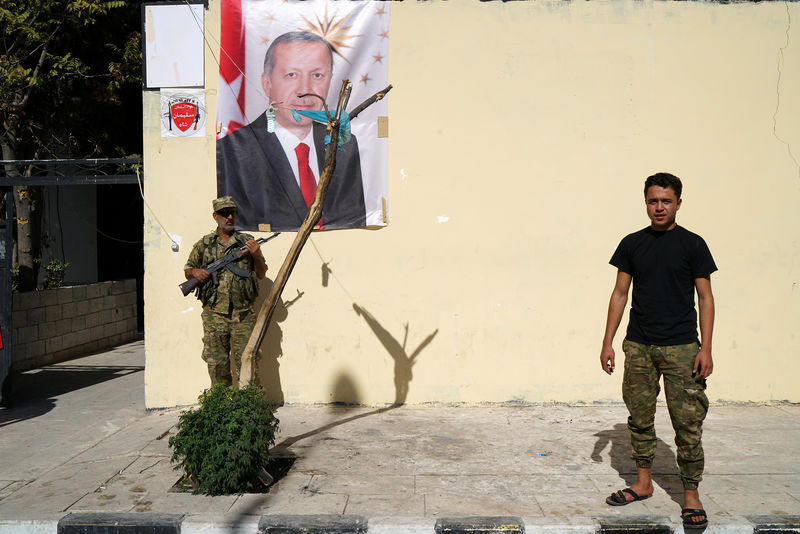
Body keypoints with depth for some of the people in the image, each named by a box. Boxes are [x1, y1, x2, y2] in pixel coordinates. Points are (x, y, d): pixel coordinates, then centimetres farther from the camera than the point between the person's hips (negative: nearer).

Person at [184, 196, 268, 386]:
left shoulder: (247, 242, 10)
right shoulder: (204, 244, 10)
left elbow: (261, 274, 11)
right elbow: (187, 270, 20)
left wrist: (257, 255, -7)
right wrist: (195, 272, -3)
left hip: (243, 315, -1)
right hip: (214, 316, 1)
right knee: (217, 364, 5)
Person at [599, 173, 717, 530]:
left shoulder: (692, 244, 0)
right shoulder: (632, 244, 7)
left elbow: (705, 297, 1)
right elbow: (620, 293, 9)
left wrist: (706, 348, -7)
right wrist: (607, 342, 5)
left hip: (681, 347, -3)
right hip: (638, 346, 3)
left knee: (687, 423, -2)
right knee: (640, 418, 10)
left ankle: (691, 494, 11)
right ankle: (643, 483, 25)